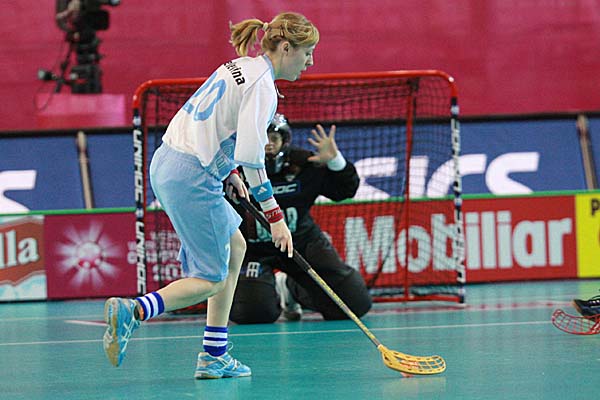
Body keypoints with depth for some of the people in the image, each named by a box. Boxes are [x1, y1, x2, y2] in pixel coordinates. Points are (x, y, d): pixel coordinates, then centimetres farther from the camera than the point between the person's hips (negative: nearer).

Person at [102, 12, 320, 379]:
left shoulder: (239, 67, 15)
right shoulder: (263, 85, -14)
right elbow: (251, 156, -22)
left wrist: (229, 173, 18)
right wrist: (275, 216, -18)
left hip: (166, 163, 10)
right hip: (191, 179, -10)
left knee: (236, 247, 19)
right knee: (211, 281, -2)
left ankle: (214, 357, 17)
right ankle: (132, 311, -22)